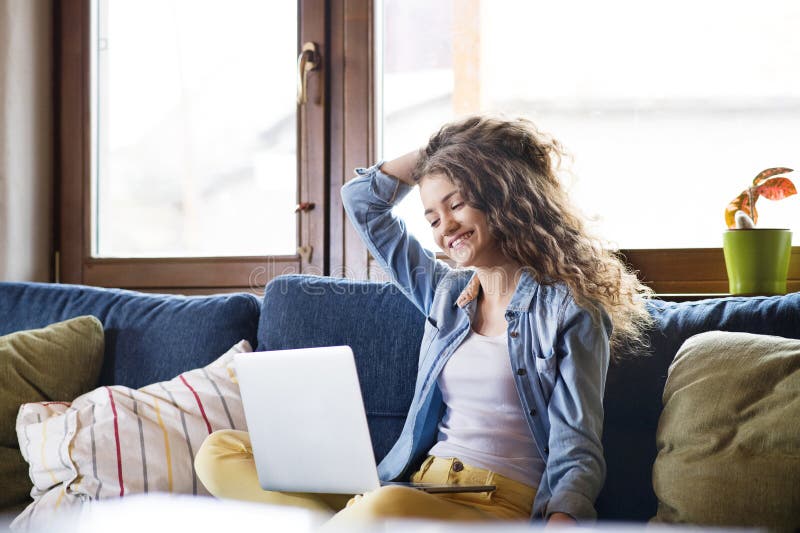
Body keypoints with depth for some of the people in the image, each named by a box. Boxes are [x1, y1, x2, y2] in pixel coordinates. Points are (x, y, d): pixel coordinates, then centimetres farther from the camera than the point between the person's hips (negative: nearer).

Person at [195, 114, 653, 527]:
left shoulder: (569, 313, 1)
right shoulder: (447, 292, 20)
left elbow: (576, 451, -7)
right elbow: (363, 201, 30)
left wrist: (561, 518, -26)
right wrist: (436, 151, 25)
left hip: (501, 506, -7)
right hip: (415, 484, 7)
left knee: (389, 508, -43)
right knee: (221, 453, -7)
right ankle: (348, 522, -25)